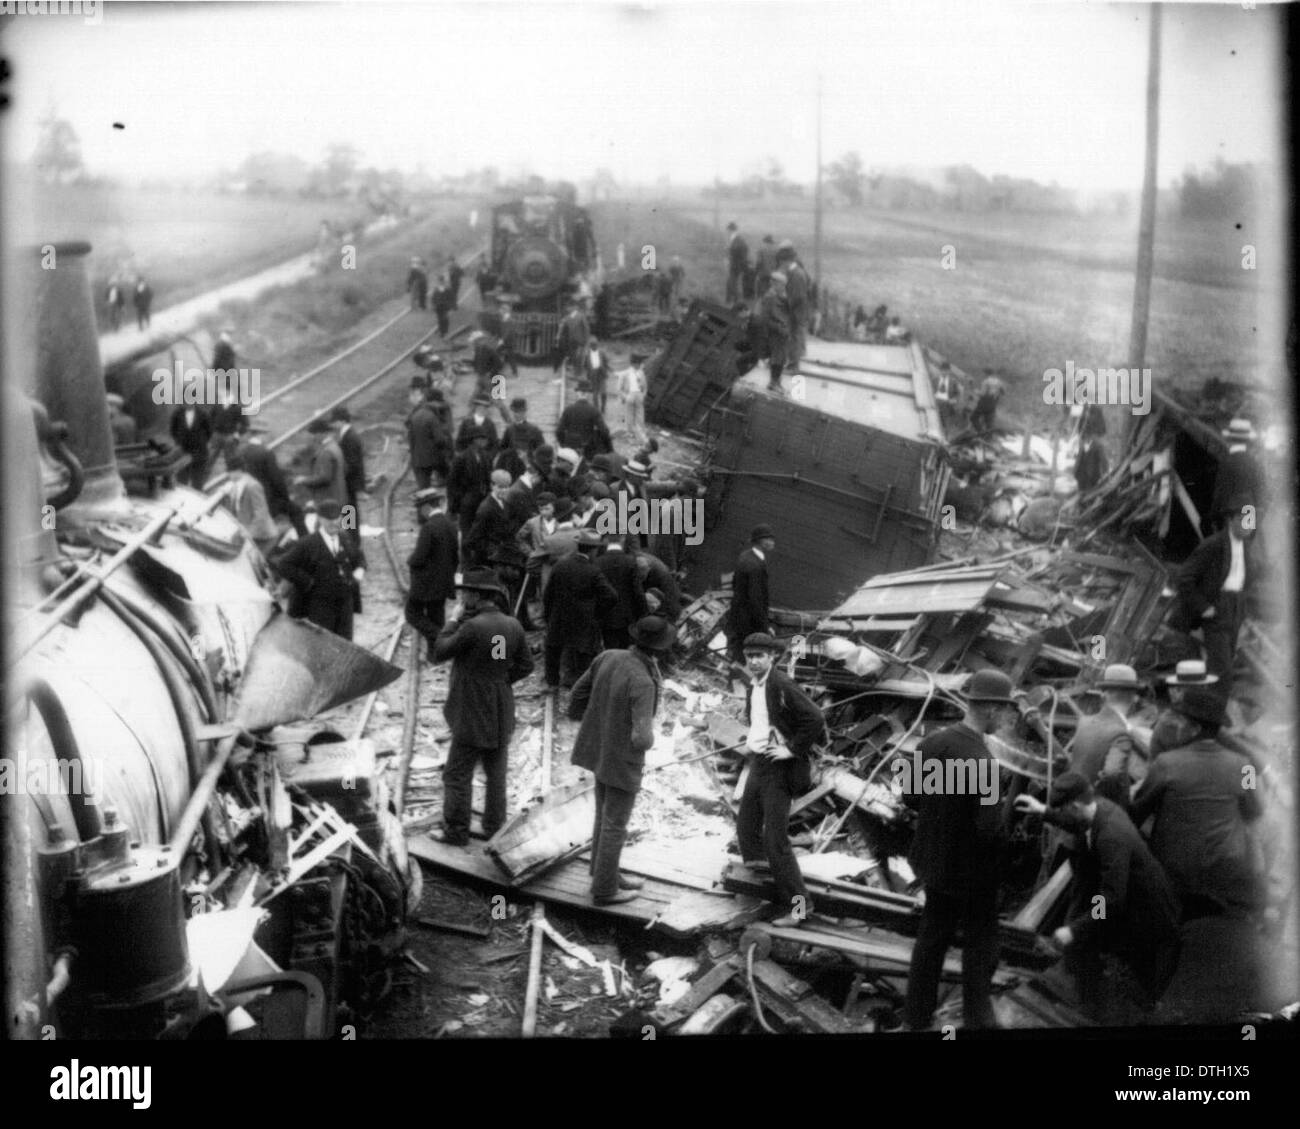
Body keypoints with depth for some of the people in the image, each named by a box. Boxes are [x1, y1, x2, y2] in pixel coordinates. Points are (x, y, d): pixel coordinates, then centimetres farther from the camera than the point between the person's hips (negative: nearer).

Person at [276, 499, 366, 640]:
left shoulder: (347, 538, 6)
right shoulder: (308, 544, -11)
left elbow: (359, 556, 23)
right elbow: (283, 565, -13)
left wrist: (360, 569, 0)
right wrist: (307, 582, -14)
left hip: (345, 602, 5)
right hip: (320, 605, -5)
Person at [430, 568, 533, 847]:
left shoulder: (473, 627, -22)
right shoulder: (513, 626, -1)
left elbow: (439, 653, -13)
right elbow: (525, 665, 5)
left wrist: (452, 621, -5)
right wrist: (502, 680, 7)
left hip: (474, 714, -7)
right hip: (502, 714, 7)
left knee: (457, 775, 5)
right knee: (496, 773, 17)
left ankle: (456, 831, 11)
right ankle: (495, 827, 26)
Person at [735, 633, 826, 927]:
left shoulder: (782, 687, -17)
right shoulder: (752, 688, 9)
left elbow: (815, 720, -22)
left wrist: (793, 749, -18)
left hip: (779, 767, -9)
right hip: (757, 763, 9)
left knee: (775, 839, -9)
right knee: (746, 828, 16)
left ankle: (798, 904, -3)